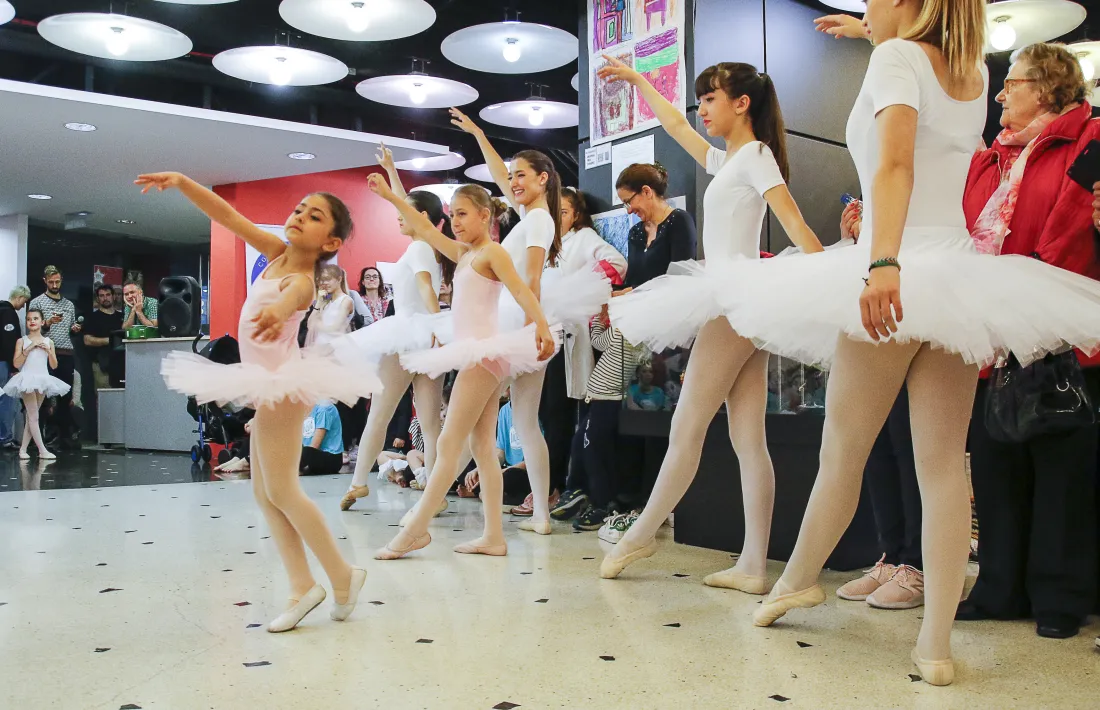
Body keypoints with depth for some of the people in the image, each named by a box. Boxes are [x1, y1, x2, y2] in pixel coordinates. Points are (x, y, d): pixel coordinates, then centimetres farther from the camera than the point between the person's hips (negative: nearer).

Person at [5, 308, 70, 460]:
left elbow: (54, 365, 6)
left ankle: (23, 448, 14)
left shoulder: (48, 342, 8)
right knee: (33, 417, -5)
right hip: (27, 379, -4)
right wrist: (29, 348, -15)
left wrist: (48, 350, -8)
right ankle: (42, 450, -6)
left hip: (42, 380, 4)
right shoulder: (22, 341, 0)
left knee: (31, 417, 8)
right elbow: (16, 363, -8)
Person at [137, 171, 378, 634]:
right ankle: (302, 586, 11)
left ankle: (342, 575, 5)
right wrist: (181, 182, -2)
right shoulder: (278, 253, 3)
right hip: (270, 385, 10)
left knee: (281, 489, -6)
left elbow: (290, 297, -45)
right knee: (264, 492, 9)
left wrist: (277, 312, -68)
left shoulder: (300, 280, -21)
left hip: (282, 382, -10)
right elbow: (228, 217, 8)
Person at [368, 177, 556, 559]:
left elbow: (521, 290, -21)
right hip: (477, 356, 9)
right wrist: (390, 196, 25)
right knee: (482, 447, 6)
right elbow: (425, 230, 25)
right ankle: (493, 536, 7)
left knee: (449, 443, -7)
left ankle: (415, 529, -2)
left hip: (484, 353, -9)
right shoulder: (463, 254, 18)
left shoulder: (493, 252, -7)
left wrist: (542, 325, -37)